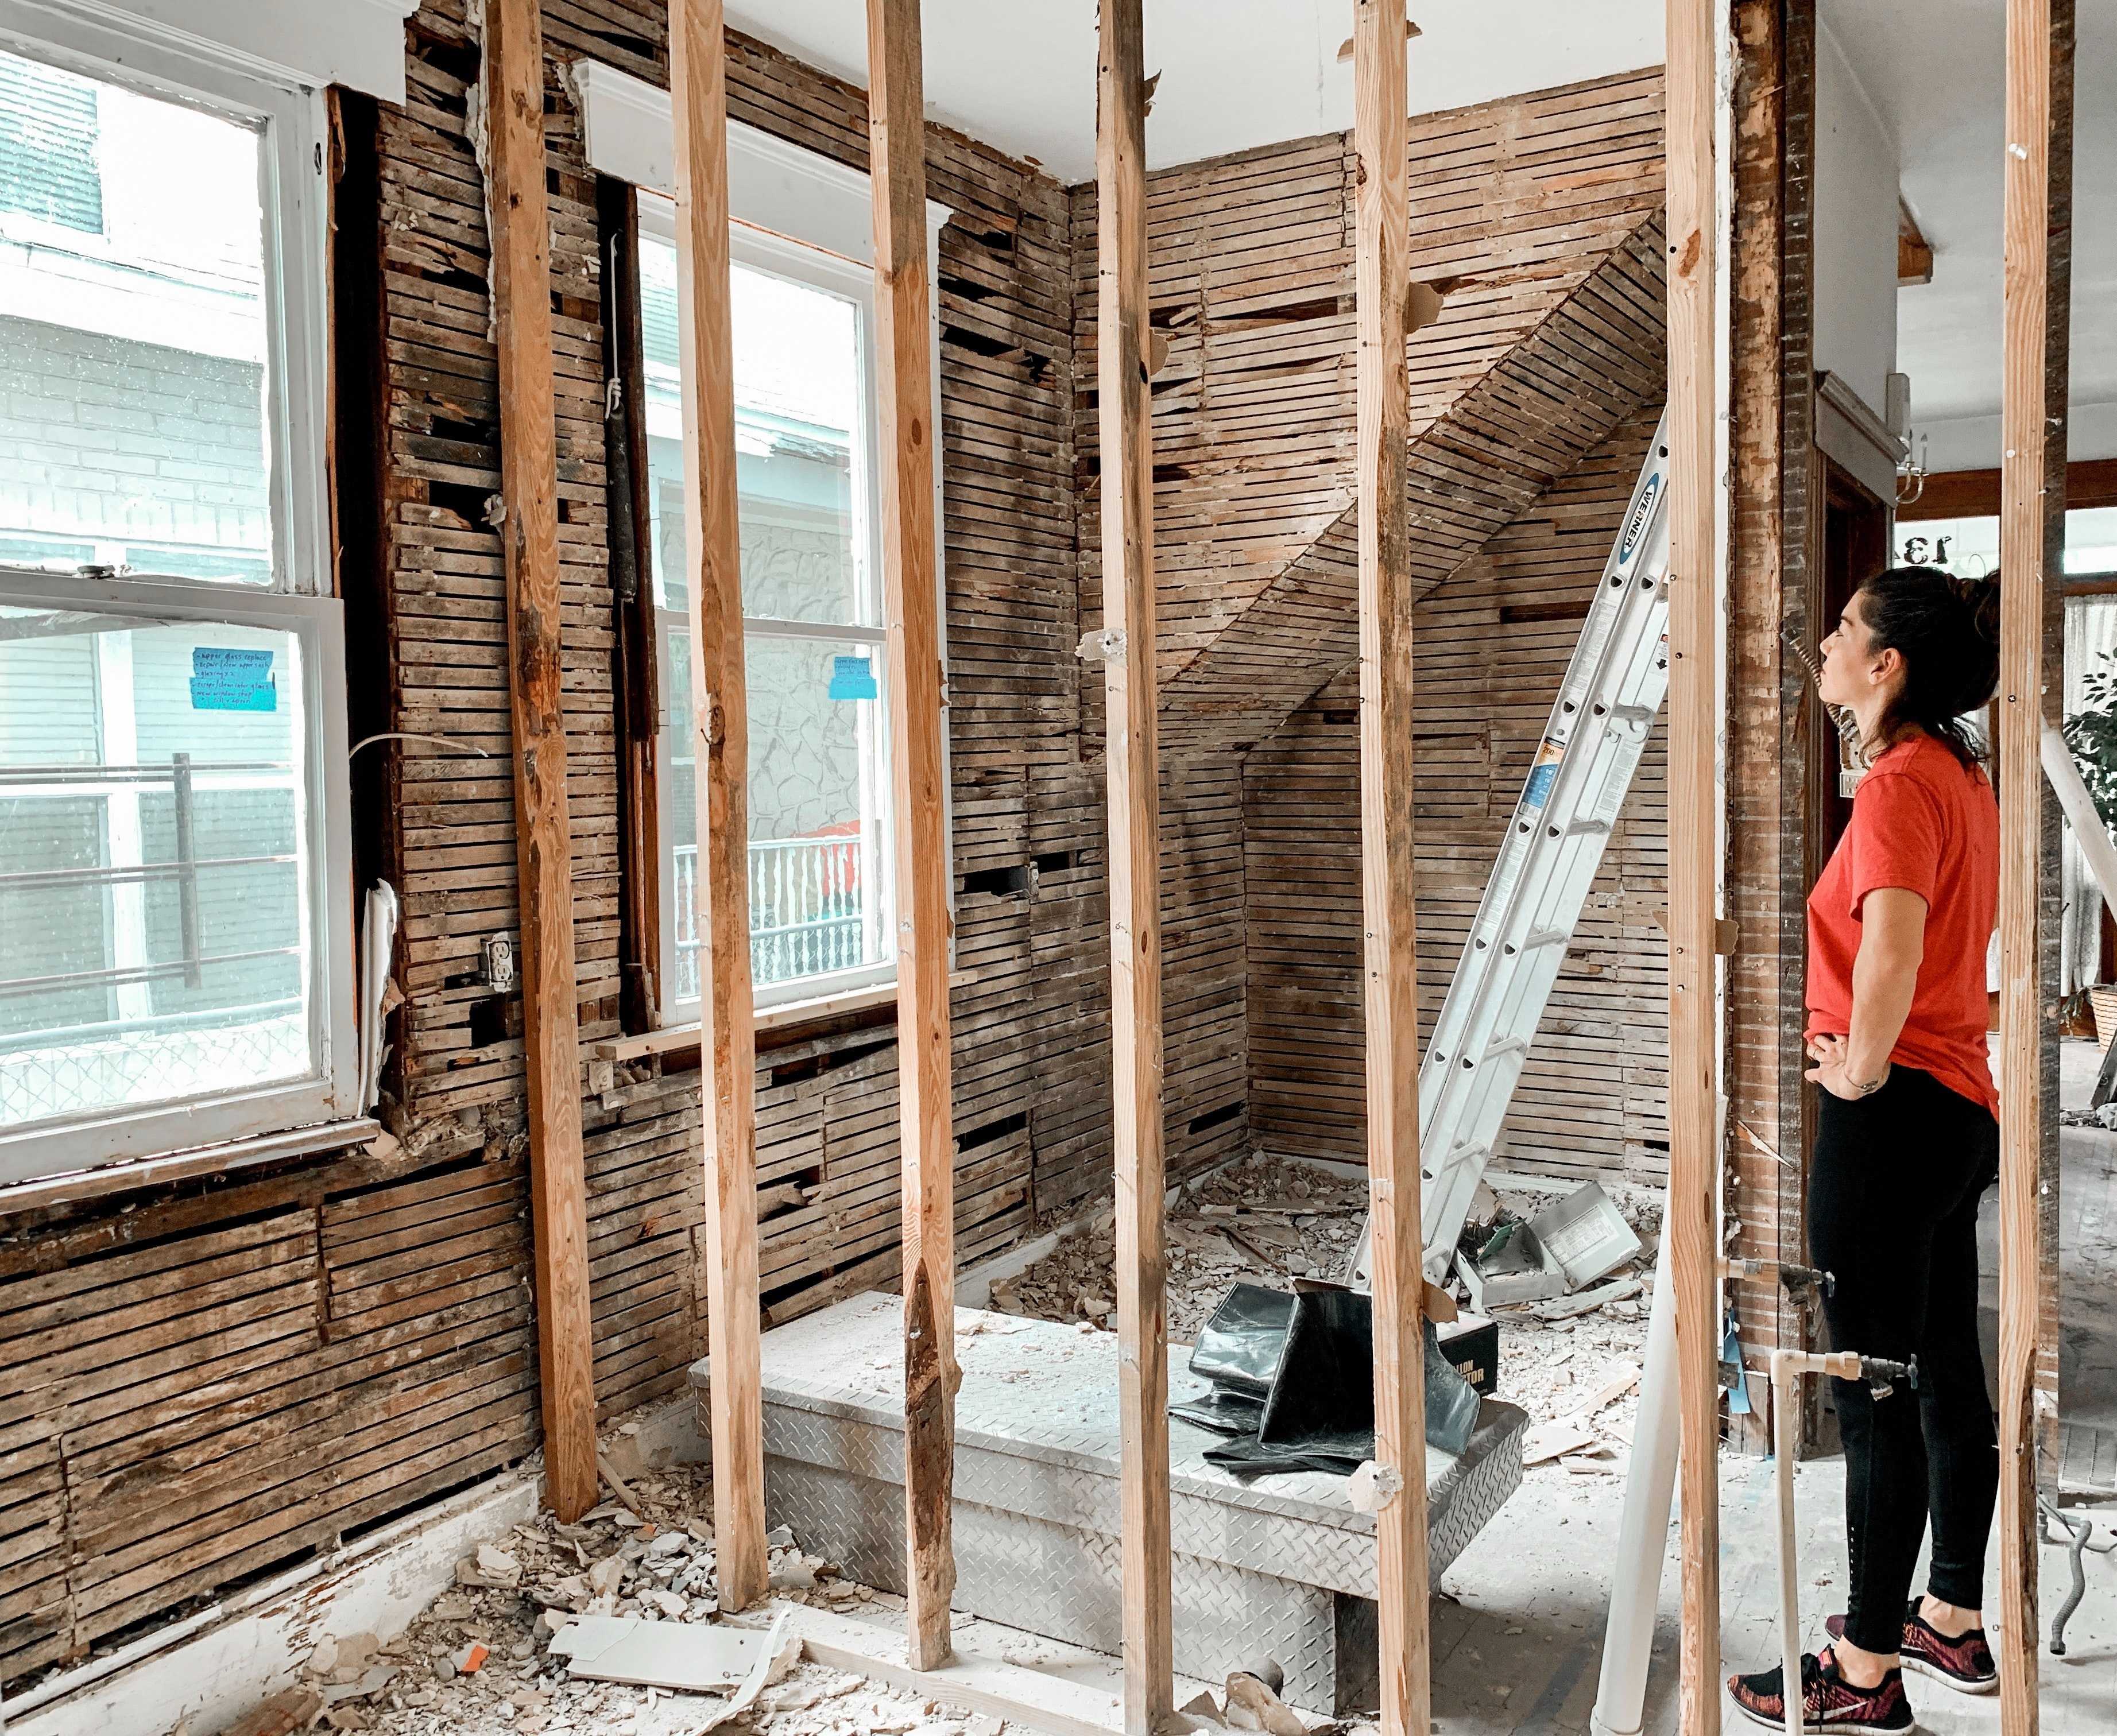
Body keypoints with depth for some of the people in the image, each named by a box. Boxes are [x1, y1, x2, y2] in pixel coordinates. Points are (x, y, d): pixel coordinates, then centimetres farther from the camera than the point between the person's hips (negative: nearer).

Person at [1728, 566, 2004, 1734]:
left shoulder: (1899, 783, -18)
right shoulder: (1964, 775, 12)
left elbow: (1894, 949, -34)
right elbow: (1994, 940, 25)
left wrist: (1860, 1066, -20)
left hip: (1891, 1114, -10)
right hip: (1959, 1105, 10)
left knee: (1876, 1390, 0)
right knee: (1948, 1375, 18)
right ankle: (1955, 1623, 32)